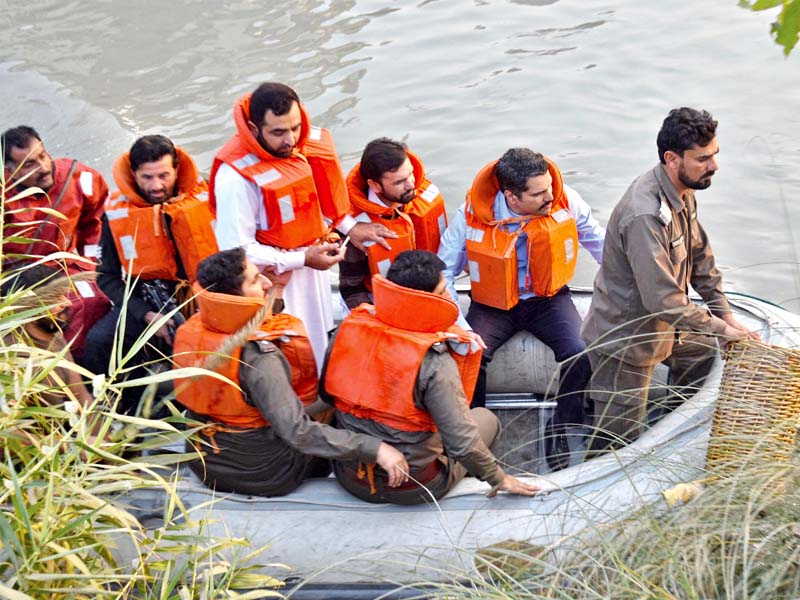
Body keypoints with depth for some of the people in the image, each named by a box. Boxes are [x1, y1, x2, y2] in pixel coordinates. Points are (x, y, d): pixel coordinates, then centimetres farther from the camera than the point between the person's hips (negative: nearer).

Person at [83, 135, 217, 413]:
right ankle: (127, 413, -4)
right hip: (147, 304, 1)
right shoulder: (117, 213, 1)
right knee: (99, 341, -25)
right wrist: (147, 315, -10)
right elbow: (109, 277, 5)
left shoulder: (203, 198, 0)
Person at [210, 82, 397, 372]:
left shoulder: (309, 144, -7)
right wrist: (302, 259, -21)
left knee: (317, 351, 22)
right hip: (274, 282, -7)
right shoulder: (235, 176, -28)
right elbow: (237, 250, -24)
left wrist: (348, 226, -2)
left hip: (312, 268, 7)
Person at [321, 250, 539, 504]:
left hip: (350, 476, 5)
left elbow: (326, 393, 2)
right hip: (410, 489, -5)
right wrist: (499, 479, -7)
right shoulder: (434, 362, -27)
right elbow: (462, 443, -24)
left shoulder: (349, 328, -12)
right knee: (486, 418, 19)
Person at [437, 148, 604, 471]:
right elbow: (444, 272, -12)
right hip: (494, 305, -1)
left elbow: (598, 241, 4)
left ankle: (559, 430, 1)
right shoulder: (473, 214, -20)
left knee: (582, 356, -25)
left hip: (549, 299, 1)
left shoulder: (565, 201, -16)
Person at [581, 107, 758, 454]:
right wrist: (720, 327, -23)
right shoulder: (645, 215, -35)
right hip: (624, 339, -10)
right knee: (619, 443, -3)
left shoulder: (683, 192, -2)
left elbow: (700, 254, 10)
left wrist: (726, 314, 5)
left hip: (661, 324, 10)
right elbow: (663, 299, -35)